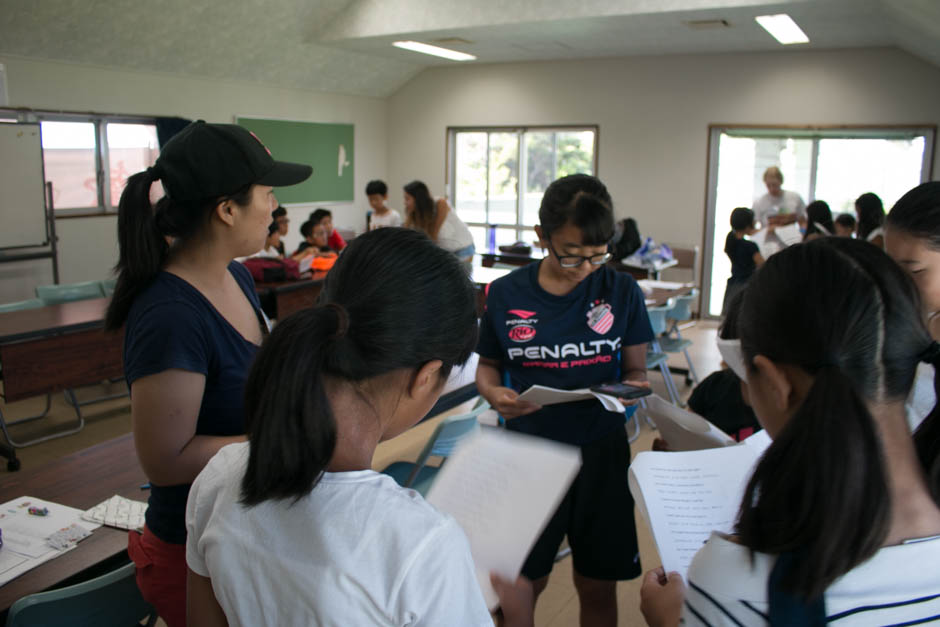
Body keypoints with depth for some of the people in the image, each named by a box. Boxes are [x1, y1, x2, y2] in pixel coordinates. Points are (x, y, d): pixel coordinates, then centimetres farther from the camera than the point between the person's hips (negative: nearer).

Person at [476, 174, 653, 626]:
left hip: (600, 451, 1)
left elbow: (636, 371, 4)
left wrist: (631, 389, -18)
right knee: (523, 584, 10)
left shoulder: (622, 292, -3)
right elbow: (488, 364, 7)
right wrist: (494, 393, -15)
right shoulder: (506, 294, -4)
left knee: (597, 588, 12)